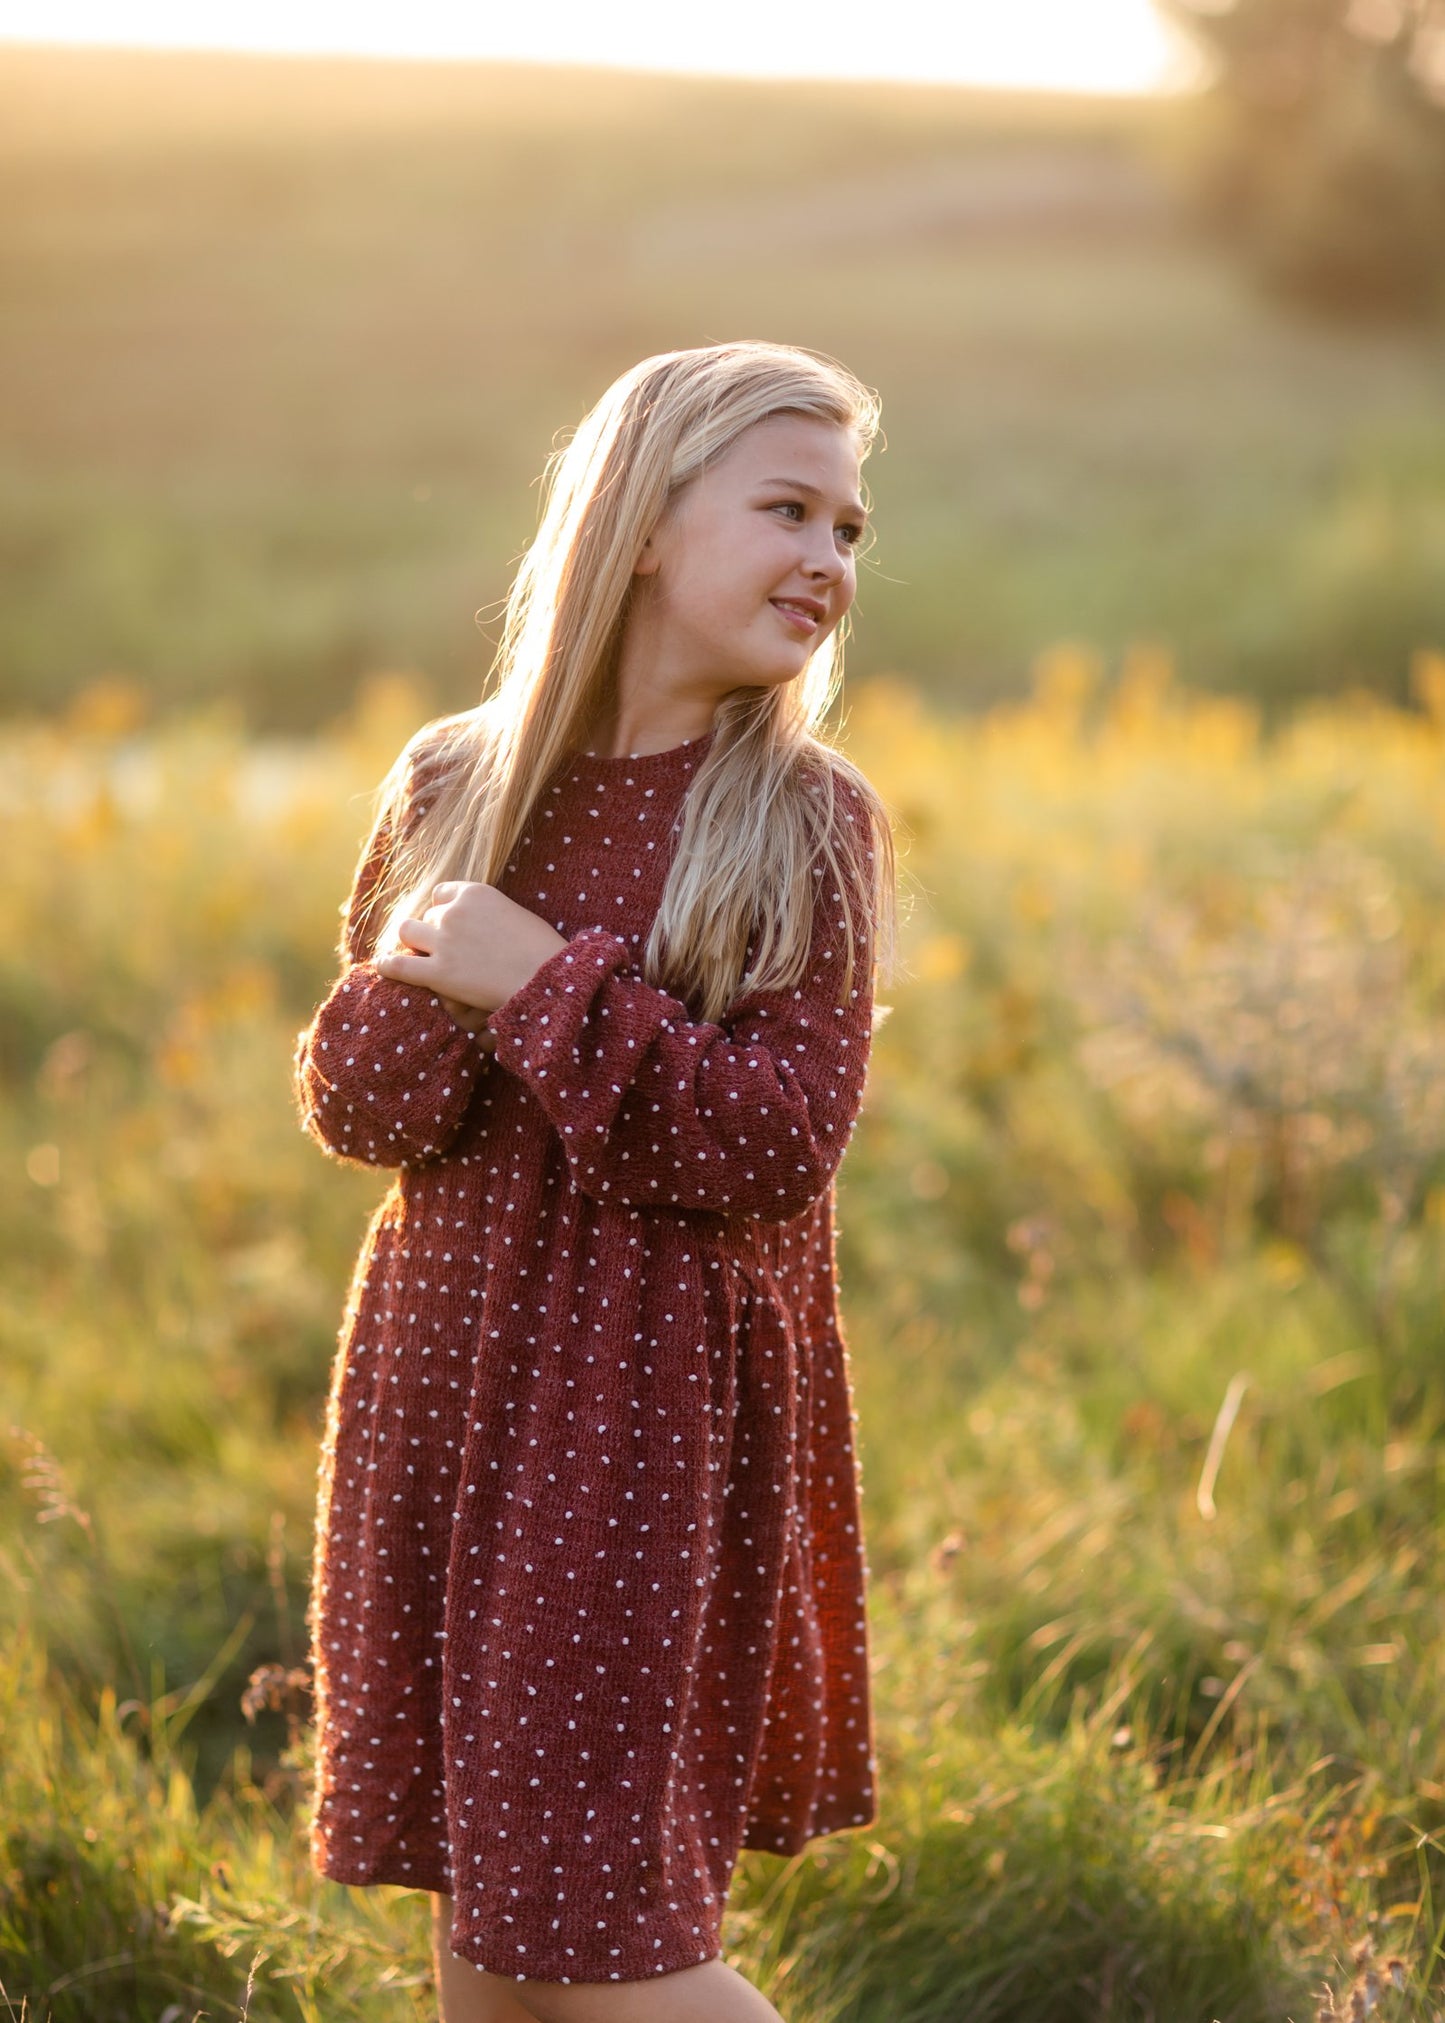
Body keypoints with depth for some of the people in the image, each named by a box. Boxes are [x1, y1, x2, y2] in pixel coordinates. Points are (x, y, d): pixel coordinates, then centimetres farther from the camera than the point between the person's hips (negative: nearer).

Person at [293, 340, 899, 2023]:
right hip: (445, 1381, 4)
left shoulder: (807, 821, -5)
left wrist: (552, 985, -17)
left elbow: (785, 1139, -13)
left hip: (665, 1405, -4)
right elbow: (347, 1109, 3)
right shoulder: (455, 787, 3)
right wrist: (428, 985, -17)